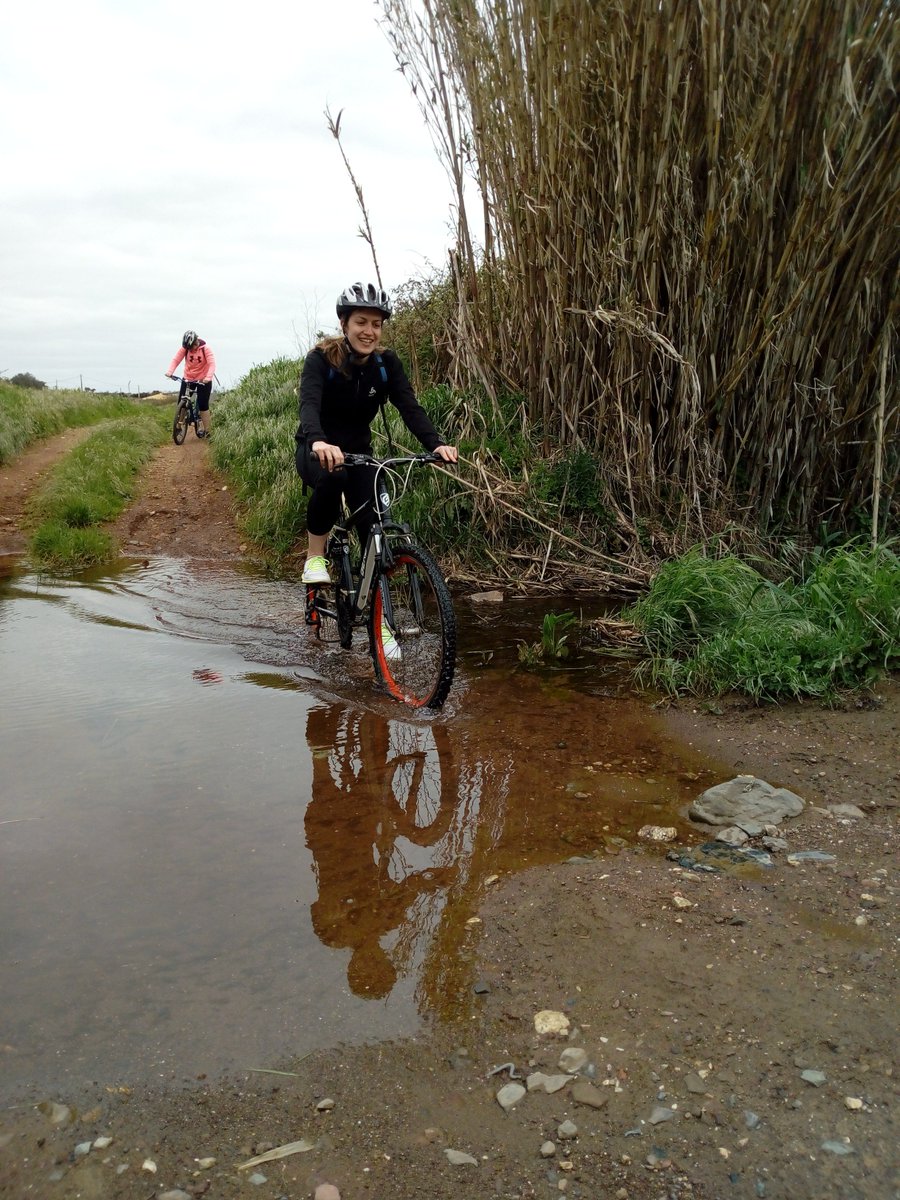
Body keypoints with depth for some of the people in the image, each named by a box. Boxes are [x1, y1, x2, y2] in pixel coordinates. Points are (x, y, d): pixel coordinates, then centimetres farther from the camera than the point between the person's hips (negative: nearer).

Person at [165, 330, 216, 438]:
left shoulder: (206, 349, -14)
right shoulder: (185, 348, -6)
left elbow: (212, 364, -23)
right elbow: (176, 360, -11)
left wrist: (208, 377, -39)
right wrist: (170, 371, -29)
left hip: (203, 380, -3)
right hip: (188, 379, 3)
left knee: (203, 405, -4)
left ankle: (207, 431, 4)